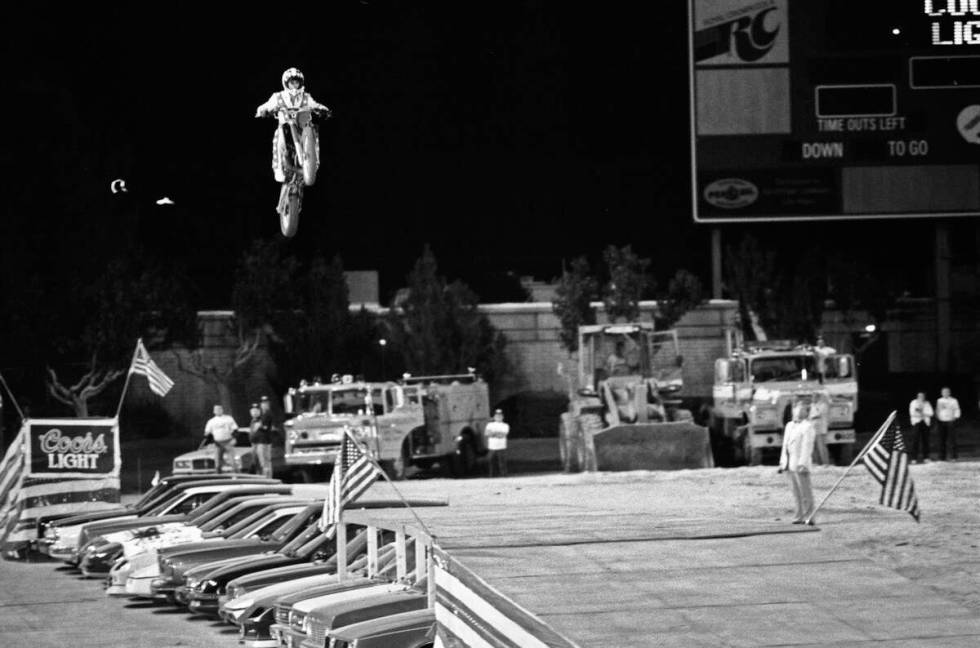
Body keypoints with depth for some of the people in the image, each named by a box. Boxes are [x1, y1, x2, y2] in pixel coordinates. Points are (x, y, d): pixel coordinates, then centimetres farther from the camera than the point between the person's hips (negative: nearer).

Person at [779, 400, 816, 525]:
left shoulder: (807, 427, -7)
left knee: (805, 492, -6)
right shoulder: (789, 426, 18)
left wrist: (803, 464, -19)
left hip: (800, 464, -8)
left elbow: (807, 447, -13)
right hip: (790, 463, 8)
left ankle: (808, 517, -5)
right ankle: (800, 516, 14)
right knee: (796, 492, 10)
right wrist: (783, 462, 16)